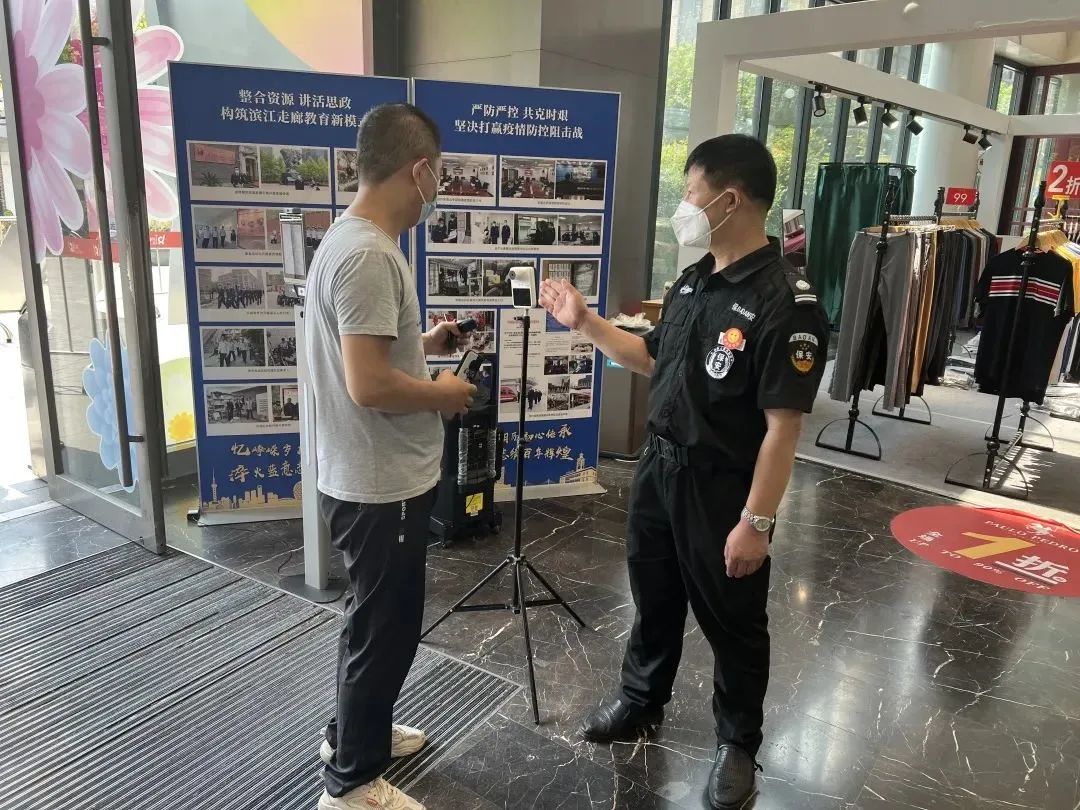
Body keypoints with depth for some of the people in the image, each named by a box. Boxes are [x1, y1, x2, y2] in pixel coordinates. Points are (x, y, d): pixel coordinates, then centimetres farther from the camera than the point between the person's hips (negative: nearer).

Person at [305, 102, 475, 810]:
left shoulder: (353, 239, 9)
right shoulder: (368, 254, -24)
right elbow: (368, 384, -29)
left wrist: (422, 344, 12)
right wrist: (445, 393, -14)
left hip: (375, 478, 10)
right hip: (381, 486, -10)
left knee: (376, 621, 24)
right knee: (385, 629, 6)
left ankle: (355, 731, 43)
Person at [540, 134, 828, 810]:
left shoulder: (784, 303, -22)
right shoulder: (694, 280, 4)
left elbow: (782, 426, -22)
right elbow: (653, 359, 15)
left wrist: (756, 521, -21)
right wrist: (584, 320, 8)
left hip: (721, 486, -7)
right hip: (661, 466, 8)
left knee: (732, 622, 13)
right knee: (654, 598, 24)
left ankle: (739, 743, 36)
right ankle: (641, 701, 47)